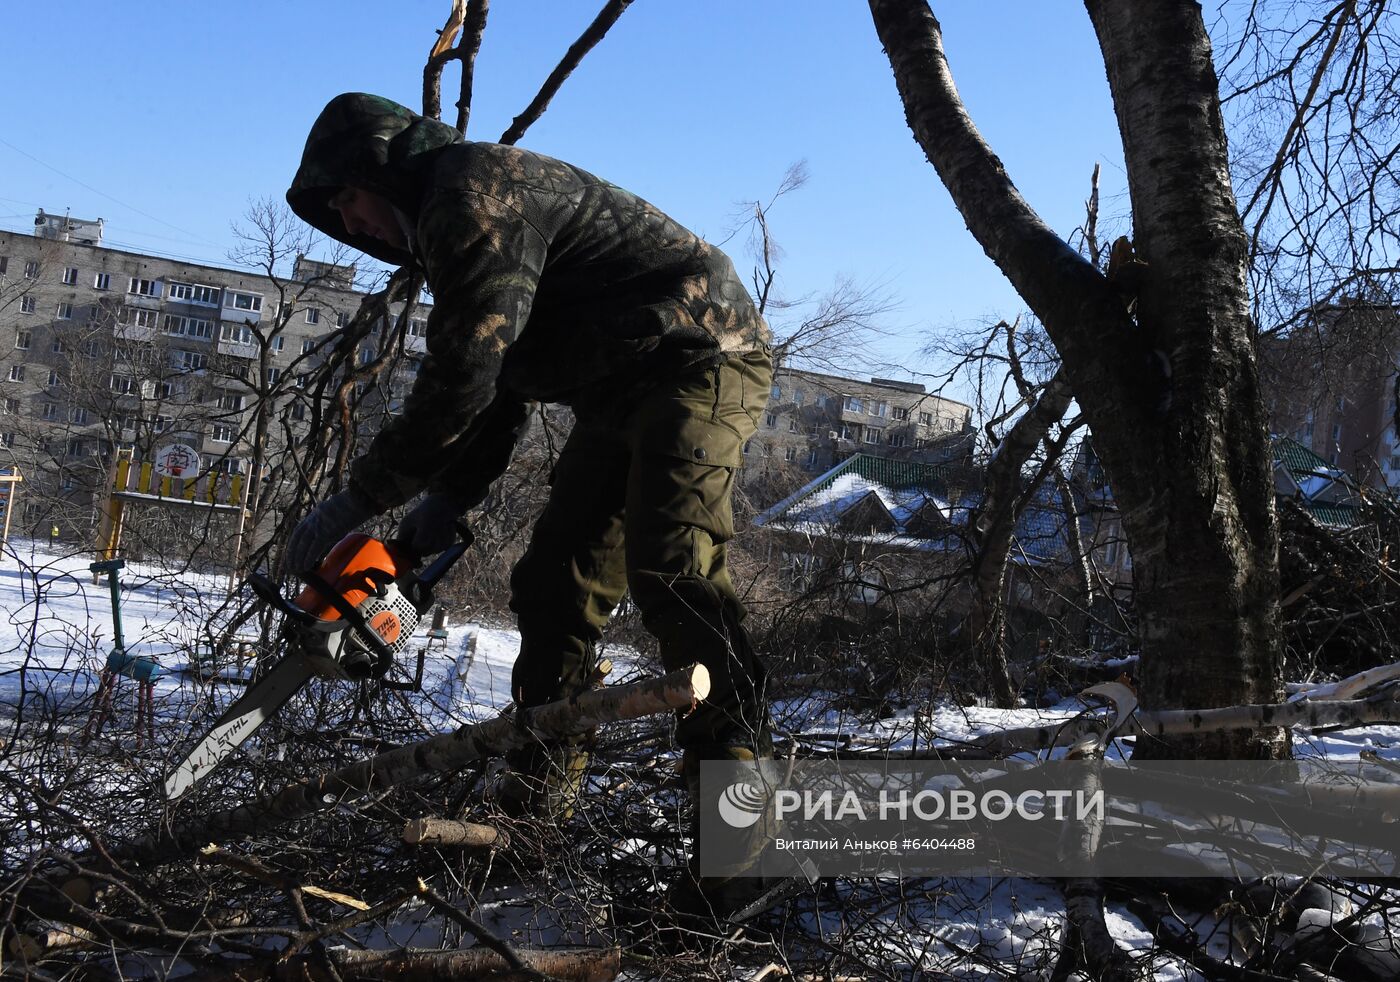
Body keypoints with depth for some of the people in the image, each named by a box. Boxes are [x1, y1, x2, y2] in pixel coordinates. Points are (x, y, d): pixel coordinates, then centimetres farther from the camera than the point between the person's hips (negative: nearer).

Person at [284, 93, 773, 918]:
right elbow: (497, 390, 19)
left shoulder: (473, 192, -15)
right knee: (557, 585, 7)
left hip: (699, 361, -11)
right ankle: (538, 811, 13)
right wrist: (446, 504, 9)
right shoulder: (448, 224, 19)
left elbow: (460, 382, -21)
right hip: (621, 395, 11)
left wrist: (357, 501, -12)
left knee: (672, 570, -25)